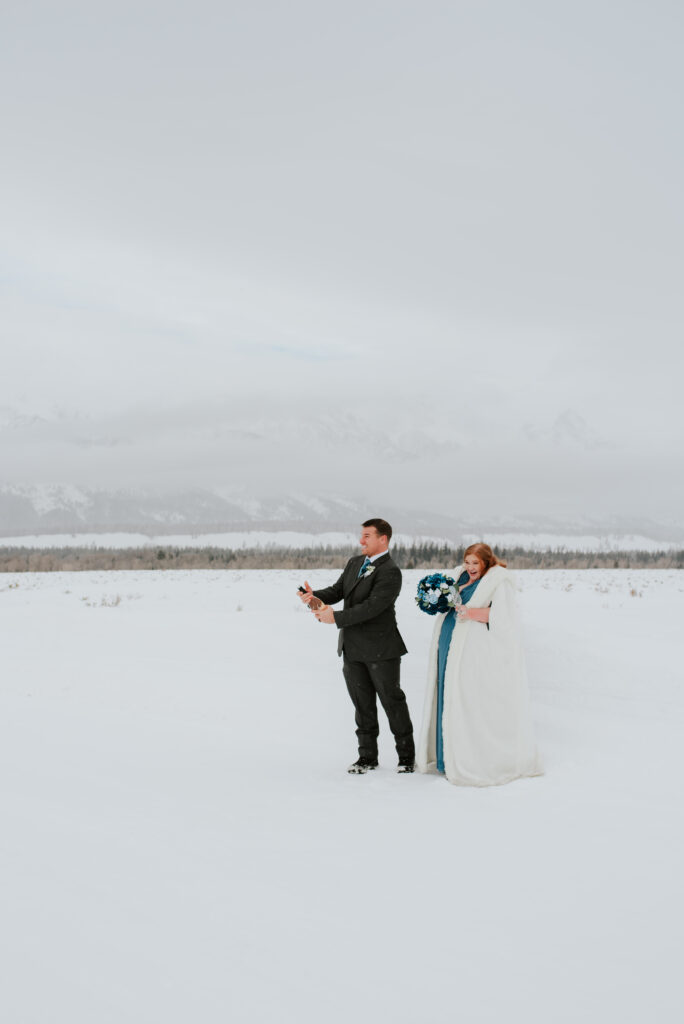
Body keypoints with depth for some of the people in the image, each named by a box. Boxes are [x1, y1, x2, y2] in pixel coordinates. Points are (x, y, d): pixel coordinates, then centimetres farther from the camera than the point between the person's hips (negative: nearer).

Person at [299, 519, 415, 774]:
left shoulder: (390, 572, -16)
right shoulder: (355, 563, 11)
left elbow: (372, 607, -23)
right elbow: (338, 590, 11)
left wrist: (336, 617, -24)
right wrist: (316, 596, -10)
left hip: (380, 649, -7)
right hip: (353, 649, 7)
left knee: (392, 701, 4)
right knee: (362, 704, 12)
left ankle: (406, 756, 16)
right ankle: (367, 757, 21)